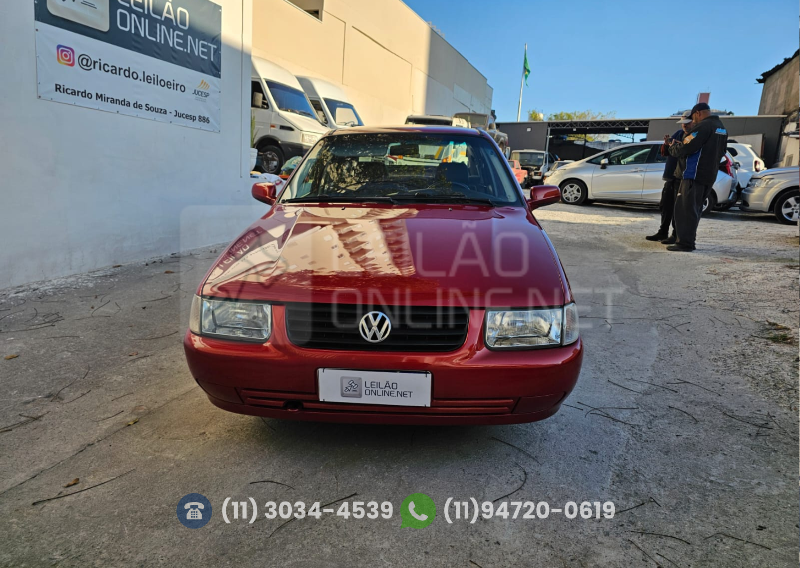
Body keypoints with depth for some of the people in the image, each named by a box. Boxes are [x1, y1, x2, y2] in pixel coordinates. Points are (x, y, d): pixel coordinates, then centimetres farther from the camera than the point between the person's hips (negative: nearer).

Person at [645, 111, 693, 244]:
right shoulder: (678, 134, 16)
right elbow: (665, 153, 15)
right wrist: (666, 144, -6)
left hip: (683, 178, -7)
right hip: (671, 176, 7)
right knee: (665, 205, 11)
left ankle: (676, 235, 0)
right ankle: (663, 232, 19)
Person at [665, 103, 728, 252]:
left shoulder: (703, 126, -13)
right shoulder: (722, 128, 19)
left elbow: (686, 148, -17)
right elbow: (721, 151, 25)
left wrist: (673, 147, 2)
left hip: (694, 175, -9)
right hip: (710, 176, 9)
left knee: (685, 209, -7)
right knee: (694, 209, 14)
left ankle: (684, 243, -8)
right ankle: (689, 241, 17)